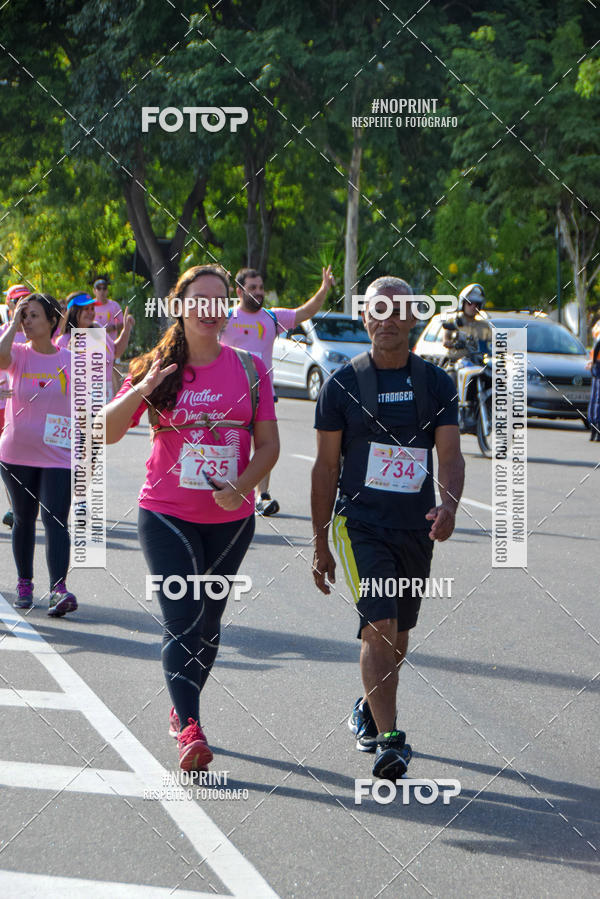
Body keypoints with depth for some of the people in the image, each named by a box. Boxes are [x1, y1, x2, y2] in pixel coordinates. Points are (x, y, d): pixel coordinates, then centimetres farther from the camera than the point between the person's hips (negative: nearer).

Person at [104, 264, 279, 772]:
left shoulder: (249, 369, 3)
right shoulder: (159, 369, 0)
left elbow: (268, 445, 2)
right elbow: (107, 432, -6)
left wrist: (240, 488, -15)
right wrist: (137, 393, -25)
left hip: (231, 519, 2)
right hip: (166, 515, -2)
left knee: (208, 622, 12)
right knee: (183, 623, -13)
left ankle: (182, 710, 31)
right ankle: (189, 729, -17)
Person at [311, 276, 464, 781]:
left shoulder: (437, 384, 5)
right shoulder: (343, 384, -1)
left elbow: (451, 456, -3)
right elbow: (326, 467, 2)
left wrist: (449, 505, -24)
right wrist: (320, 544, 1)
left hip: (417, 528, 4)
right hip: (360, 524, -3)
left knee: (398, 633, 15)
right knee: (379, 627, -18)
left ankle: (368, 710, 40)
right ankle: (389, 739, -19)